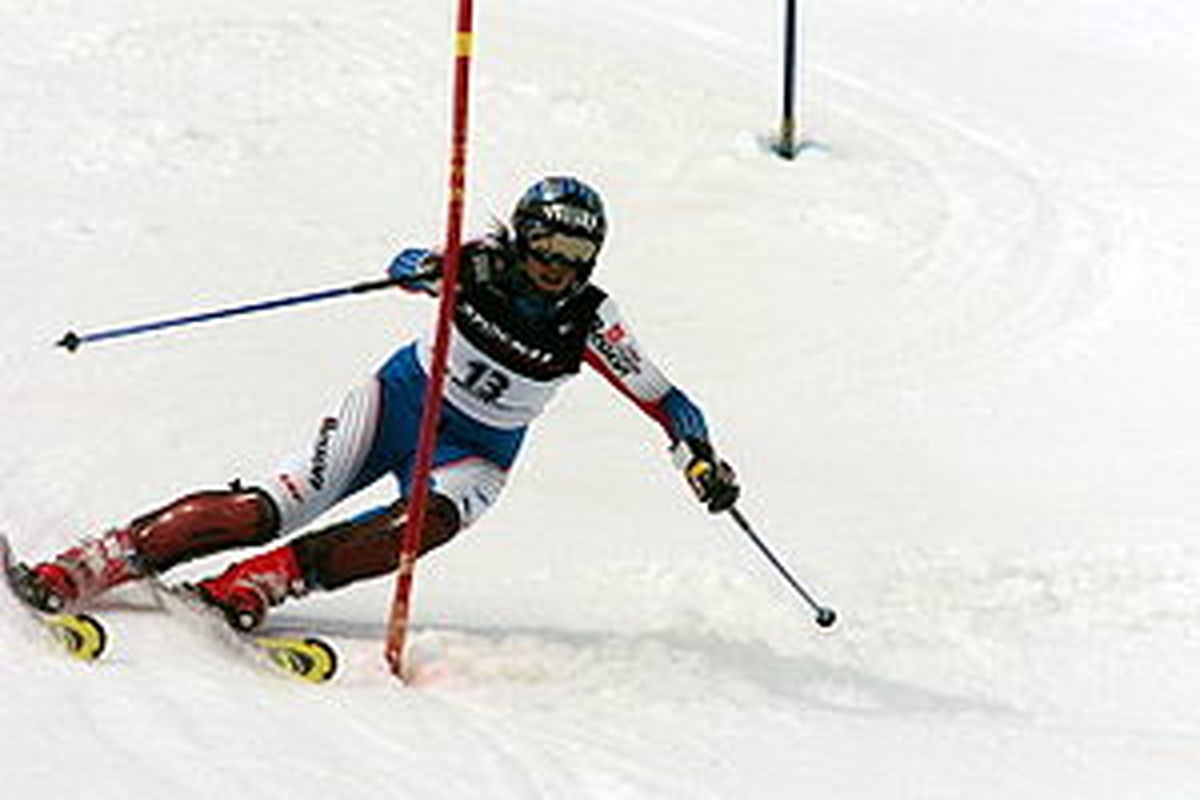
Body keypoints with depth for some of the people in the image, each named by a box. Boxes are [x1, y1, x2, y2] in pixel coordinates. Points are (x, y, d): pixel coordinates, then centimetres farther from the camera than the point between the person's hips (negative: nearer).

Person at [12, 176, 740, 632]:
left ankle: (252, 585, -35)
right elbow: (410, 267, -23)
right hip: (401, 401, -1)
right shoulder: (484, 266, -12)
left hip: (474, 455, 1)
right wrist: (431, 269, -47)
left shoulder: (591, 321, -12)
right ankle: (85, 569, -18)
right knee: (268, 509, -18)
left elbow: (662, 399, -8)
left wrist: (701, 456, -25)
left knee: (427, 522, -35)